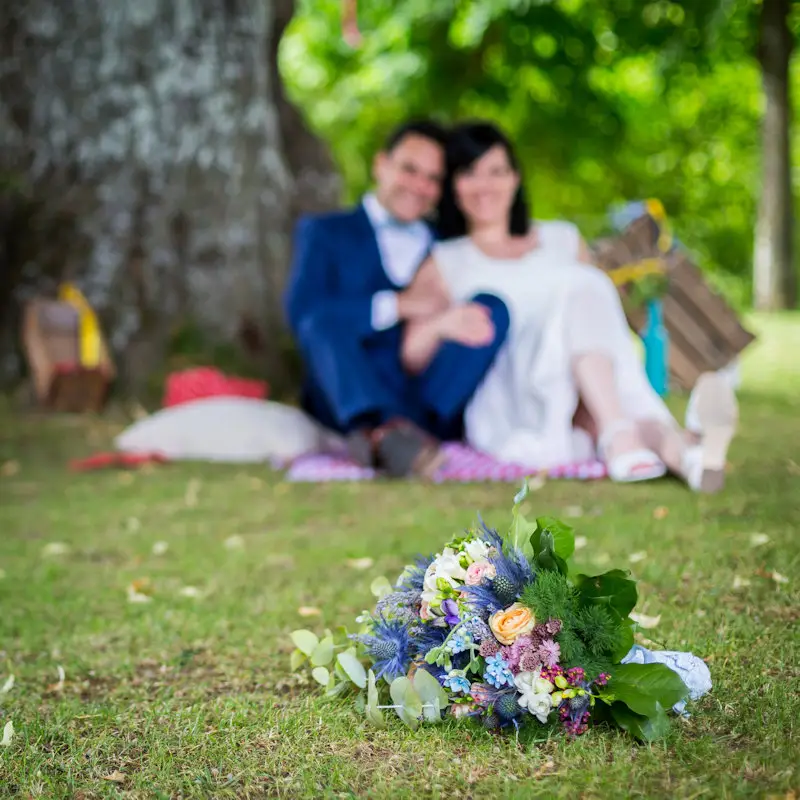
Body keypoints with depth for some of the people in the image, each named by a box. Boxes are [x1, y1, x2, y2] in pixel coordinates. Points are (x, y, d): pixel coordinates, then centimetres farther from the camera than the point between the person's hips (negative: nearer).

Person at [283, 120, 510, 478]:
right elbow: (302, 311, -5)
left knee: (494, 306, -18)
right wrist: (397, 306, -12)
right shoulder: (323, 233, 14)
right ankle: (384, 427, -54)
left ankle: (381, 435, -39)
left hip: (435, 405, 2)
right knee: (326, 320, -27)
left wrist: (445, 323, -9)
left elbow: (474, 318, 14)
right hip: (349, 403, -2)